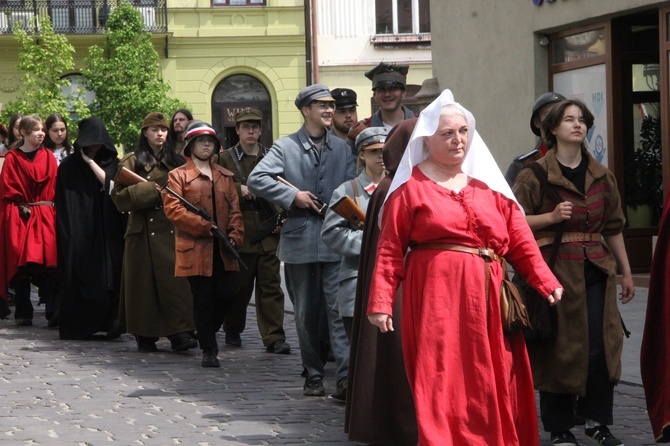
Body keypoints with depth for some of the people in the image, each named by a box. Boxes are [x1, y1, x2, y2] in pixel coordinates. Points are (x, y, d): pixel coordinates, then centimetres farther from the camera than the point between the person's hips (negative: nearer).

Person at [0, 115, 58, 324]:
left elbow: (54, 185, 8)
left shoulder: (48, 157, 10)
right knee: (20, 264, -3)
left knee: (48, 261, -8)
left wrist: (47, 206, -3)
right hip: (18, 217, -2)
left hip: (45, 215, 2)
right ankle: (23, 313, 3)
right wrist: (21, 207, -7)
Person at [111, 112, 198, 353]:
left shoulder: (176, 161, 15)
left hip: (171, 230, 3)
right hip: (144, 231, -2)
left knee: (175, 278, -8)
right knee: (145, 281, -2)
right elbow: (119, 196, -6)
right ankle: (144, 335, 7)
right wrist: (150, 191, -15)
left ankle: (179, 333, -11)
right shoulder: (132, 161, 3)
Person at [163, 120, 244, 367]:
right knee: (203, 299, -3)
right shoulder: (178, 176, 3)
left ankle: (207, 334, 24)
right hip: (196, 248, -4)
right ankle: (208, 350, 6)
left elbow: (234, 208, 14)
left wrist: (235, 235, -3)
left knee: (227, 295, -1)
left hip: (223, 249, 4)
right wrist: (204, 226, -16)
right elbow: (172, 209, -8)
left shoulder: (225, 176, 18)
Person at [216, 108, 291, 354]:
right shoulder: (225, 159, 7)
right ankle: (232, 331, 24)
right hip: (239, 232, -1)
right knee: (239, 286, 7)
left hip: (268, 234, 1)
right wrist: (239, 190, -13)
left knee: (270, 285, -4)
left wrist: (281, 218, -5)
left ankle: (274, 337, -5)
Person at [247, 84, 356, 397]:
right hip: (300, 240, -1)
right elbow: (256, 180, -6)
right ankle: (312, 377, 16)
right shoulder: (285, 147, 3)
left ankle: (346, 375, -14)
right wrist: (292, 195, -12)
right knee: (306, 313, 7)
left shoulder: (342, 149, 12)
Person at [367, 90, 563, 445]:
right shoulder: (412, 186, 1)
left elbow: (520, 240, 11)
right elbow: (390, 249, -3)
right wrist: (380, 302, -10)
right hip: (436, 299, -4)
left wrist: (545, 282, 1)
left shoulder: (488, 183, 14)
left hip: (487, 300, 4)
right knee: (442, 388, -7)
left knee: (491, 388, 7)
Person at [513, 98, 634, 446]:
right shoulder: (534, 175, -2)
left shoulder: (602, 176, 12)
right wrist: (552, 216, -17)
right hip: (555, 269, -4)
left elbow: (614, 227, 17)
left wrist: (625, 271, 16)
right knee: (560, 348, -1)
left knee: (601, 345, -1)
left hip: (595, 270, 4)